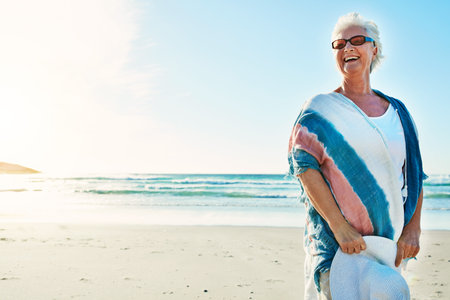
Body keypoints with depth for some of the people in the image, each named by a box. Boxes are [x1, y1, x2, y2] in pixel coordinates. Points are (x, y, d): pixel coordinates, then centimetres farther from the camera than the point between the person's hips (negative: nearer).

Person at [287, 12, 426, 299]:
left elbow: (414, 173, 12)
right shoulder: (321, 108, 1)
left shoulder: (397, 111, 12)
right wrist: (340, 226, -18)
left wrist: (413, 229, 0)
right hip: (335, 241, -3)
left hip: (388, 242, 4)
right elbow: (304, 166, -10)